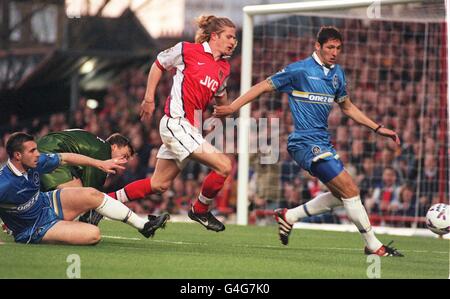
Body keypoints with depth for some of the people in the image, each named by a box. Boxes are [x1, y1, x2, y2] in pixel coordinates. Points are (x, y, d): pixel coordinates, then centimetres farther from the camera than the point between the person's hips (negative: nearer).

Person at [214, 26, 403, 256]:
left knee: (340, 195, 13)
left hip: (322, 142, 9)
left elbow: (347, 108, 24)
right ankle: (373, 246, -4)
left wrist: (378, 129, 20)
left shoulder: (337, 74, 12)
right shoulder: (300, 70, -10)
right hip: (306, 142, -9)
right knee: (350, 190, -12)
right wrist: (232, 107, -11)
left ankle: (288, 216, 22)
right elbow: (264, 86, -4)